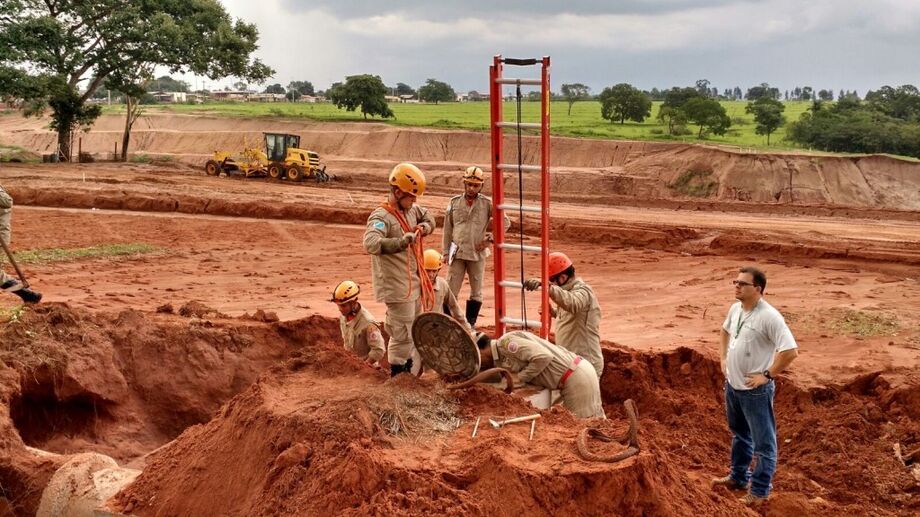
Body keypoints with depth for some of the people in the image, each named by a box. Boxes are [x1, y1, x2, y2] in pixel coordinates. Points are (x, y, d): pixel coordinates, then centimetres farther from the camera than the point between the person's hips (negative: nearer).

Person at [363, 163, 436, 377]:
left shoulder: (411, 210, 6)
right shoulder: (381, 217, -20)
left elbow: (428, 216, 28)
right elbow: (371, 244, -38)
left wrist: (425, 227, 5)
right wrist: (402, 242, -45)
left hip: (414, 284, 9)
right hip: (397, 287, -9)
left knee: (414, 332, 22)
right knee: (402, 335, -3)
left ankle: (408, 366, 38)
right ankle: (397, 374, 11)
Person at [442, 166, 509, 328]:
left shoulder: (487, 204, -1)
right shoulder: (454, 202, 3)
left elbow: (506, 222, 1)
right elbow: (447, 229, 7)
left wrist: (491, 238, -7)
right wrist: (445, 252, 4)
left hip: (478, 254, 0)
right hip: (457, 254, 0)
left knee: (476, 292, 9)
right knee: (451, 290, -1)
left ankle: (470, 324, 21)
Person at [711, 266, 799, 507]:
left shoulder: (769, 316, -23)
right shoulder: (735, 309, 2)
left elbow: (790, 350, -26)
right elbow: (725, 331, 24)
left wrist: (767, 375, -20)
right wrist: (723, 359, 13)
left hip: (755, 390, -8)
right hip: (732, 385, 8)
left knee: (763, 442, 6)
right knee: (739, 435, 25)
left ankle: (760, 490, 16)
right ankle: (738, 477, 42)